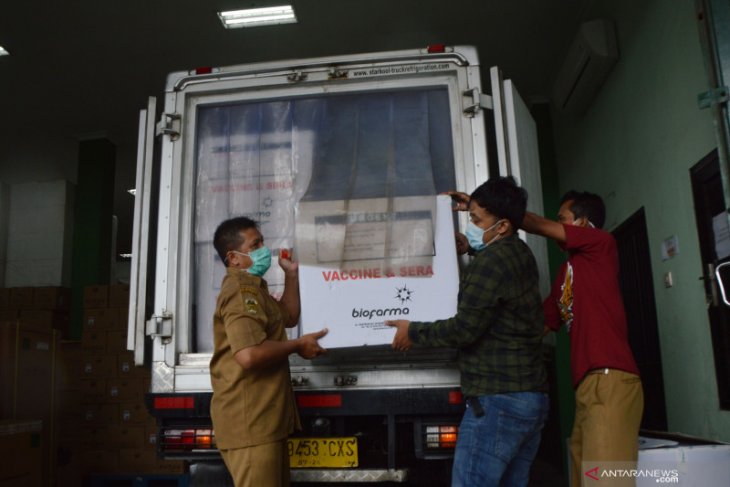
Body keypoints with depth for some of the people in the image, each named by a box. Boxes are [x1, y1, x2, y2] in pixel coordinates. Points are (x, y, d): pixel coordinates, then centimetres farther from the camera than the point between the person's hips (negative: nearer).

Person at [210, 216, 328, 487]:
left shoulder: (252, 288, 20)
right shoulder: (241, 290, -17)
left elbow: (289, 317, 28)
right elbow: (249, 355, -29)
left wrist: (291, 274, 21)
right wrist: (298, 346, -15)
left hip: (264, 419, 11)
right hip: (250, 422, -11)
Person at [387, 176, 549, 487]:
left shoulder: (490, 261, -15)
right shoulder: (521, 255, 13)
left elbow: (464, 329, -16)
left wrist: (413, 332, -3)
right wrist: (469, 248, 23)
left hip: (497, 400, -10)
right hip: (532, 396, 10)